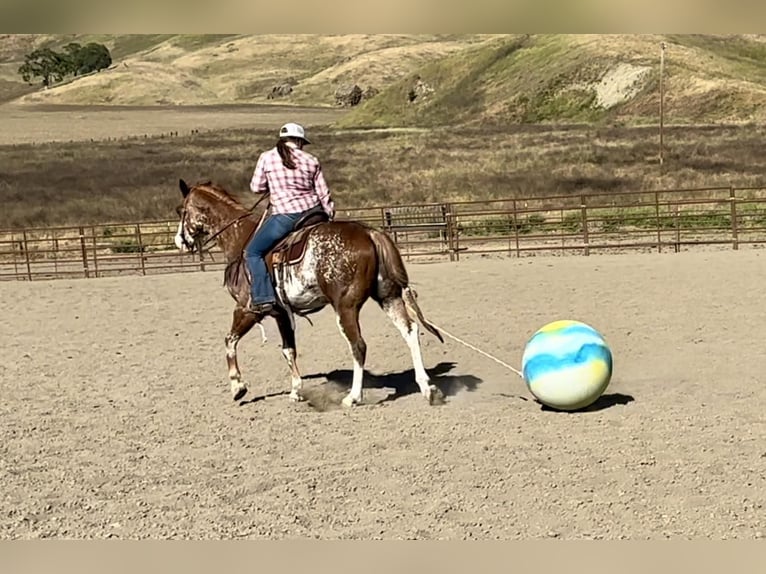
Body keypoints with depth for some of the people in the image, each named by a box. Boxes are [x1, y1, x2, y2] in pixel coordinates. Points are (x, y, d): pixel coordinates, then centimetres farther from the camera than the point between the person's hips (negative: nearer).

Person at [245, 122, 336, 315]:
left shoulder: (267, 157, 0)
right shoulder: (311, 161, 6)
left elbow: (256, 187, 4)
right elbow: (324, 194, 7)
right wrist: (331, 218, 17)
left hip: (285, 216, -3)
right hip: (313, 212, 4)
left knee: (253, 252, 7)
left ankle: (263, 298, -5)